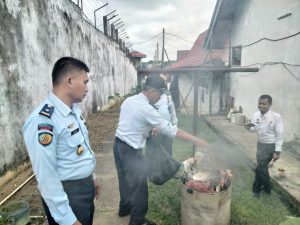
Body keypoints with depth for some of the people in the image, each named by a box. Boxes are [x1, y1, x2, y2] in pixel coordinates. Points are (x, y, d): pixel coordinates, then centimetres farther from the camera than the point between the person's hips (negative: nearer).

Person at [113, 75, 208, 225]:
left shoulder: (129, 100, 3)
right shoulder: (146, 109, -23)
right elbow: (170, 130, -20)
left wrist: (149, 128, 8)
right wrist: (196, 140, -13)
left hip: (118, 144, 9)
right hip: (130, 150, -9)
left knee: (125, 179, 26)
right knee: (139, 185, 8)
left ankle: (124, 208, 47)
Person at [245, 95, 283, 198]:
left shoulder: (276, 117, -22)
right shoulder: (256, 114, -6)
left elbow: (279, 135, -16)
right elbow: (253, 129, 6)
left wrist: (277, 151, -16)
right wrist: (250, 126, -19)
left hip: (270, 146, -6)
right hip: (260, 144, 6)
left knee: (260, 168, -6)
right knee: (263, 167, 19)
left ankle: (257, 189, 17)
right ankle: (266, 188, 40)